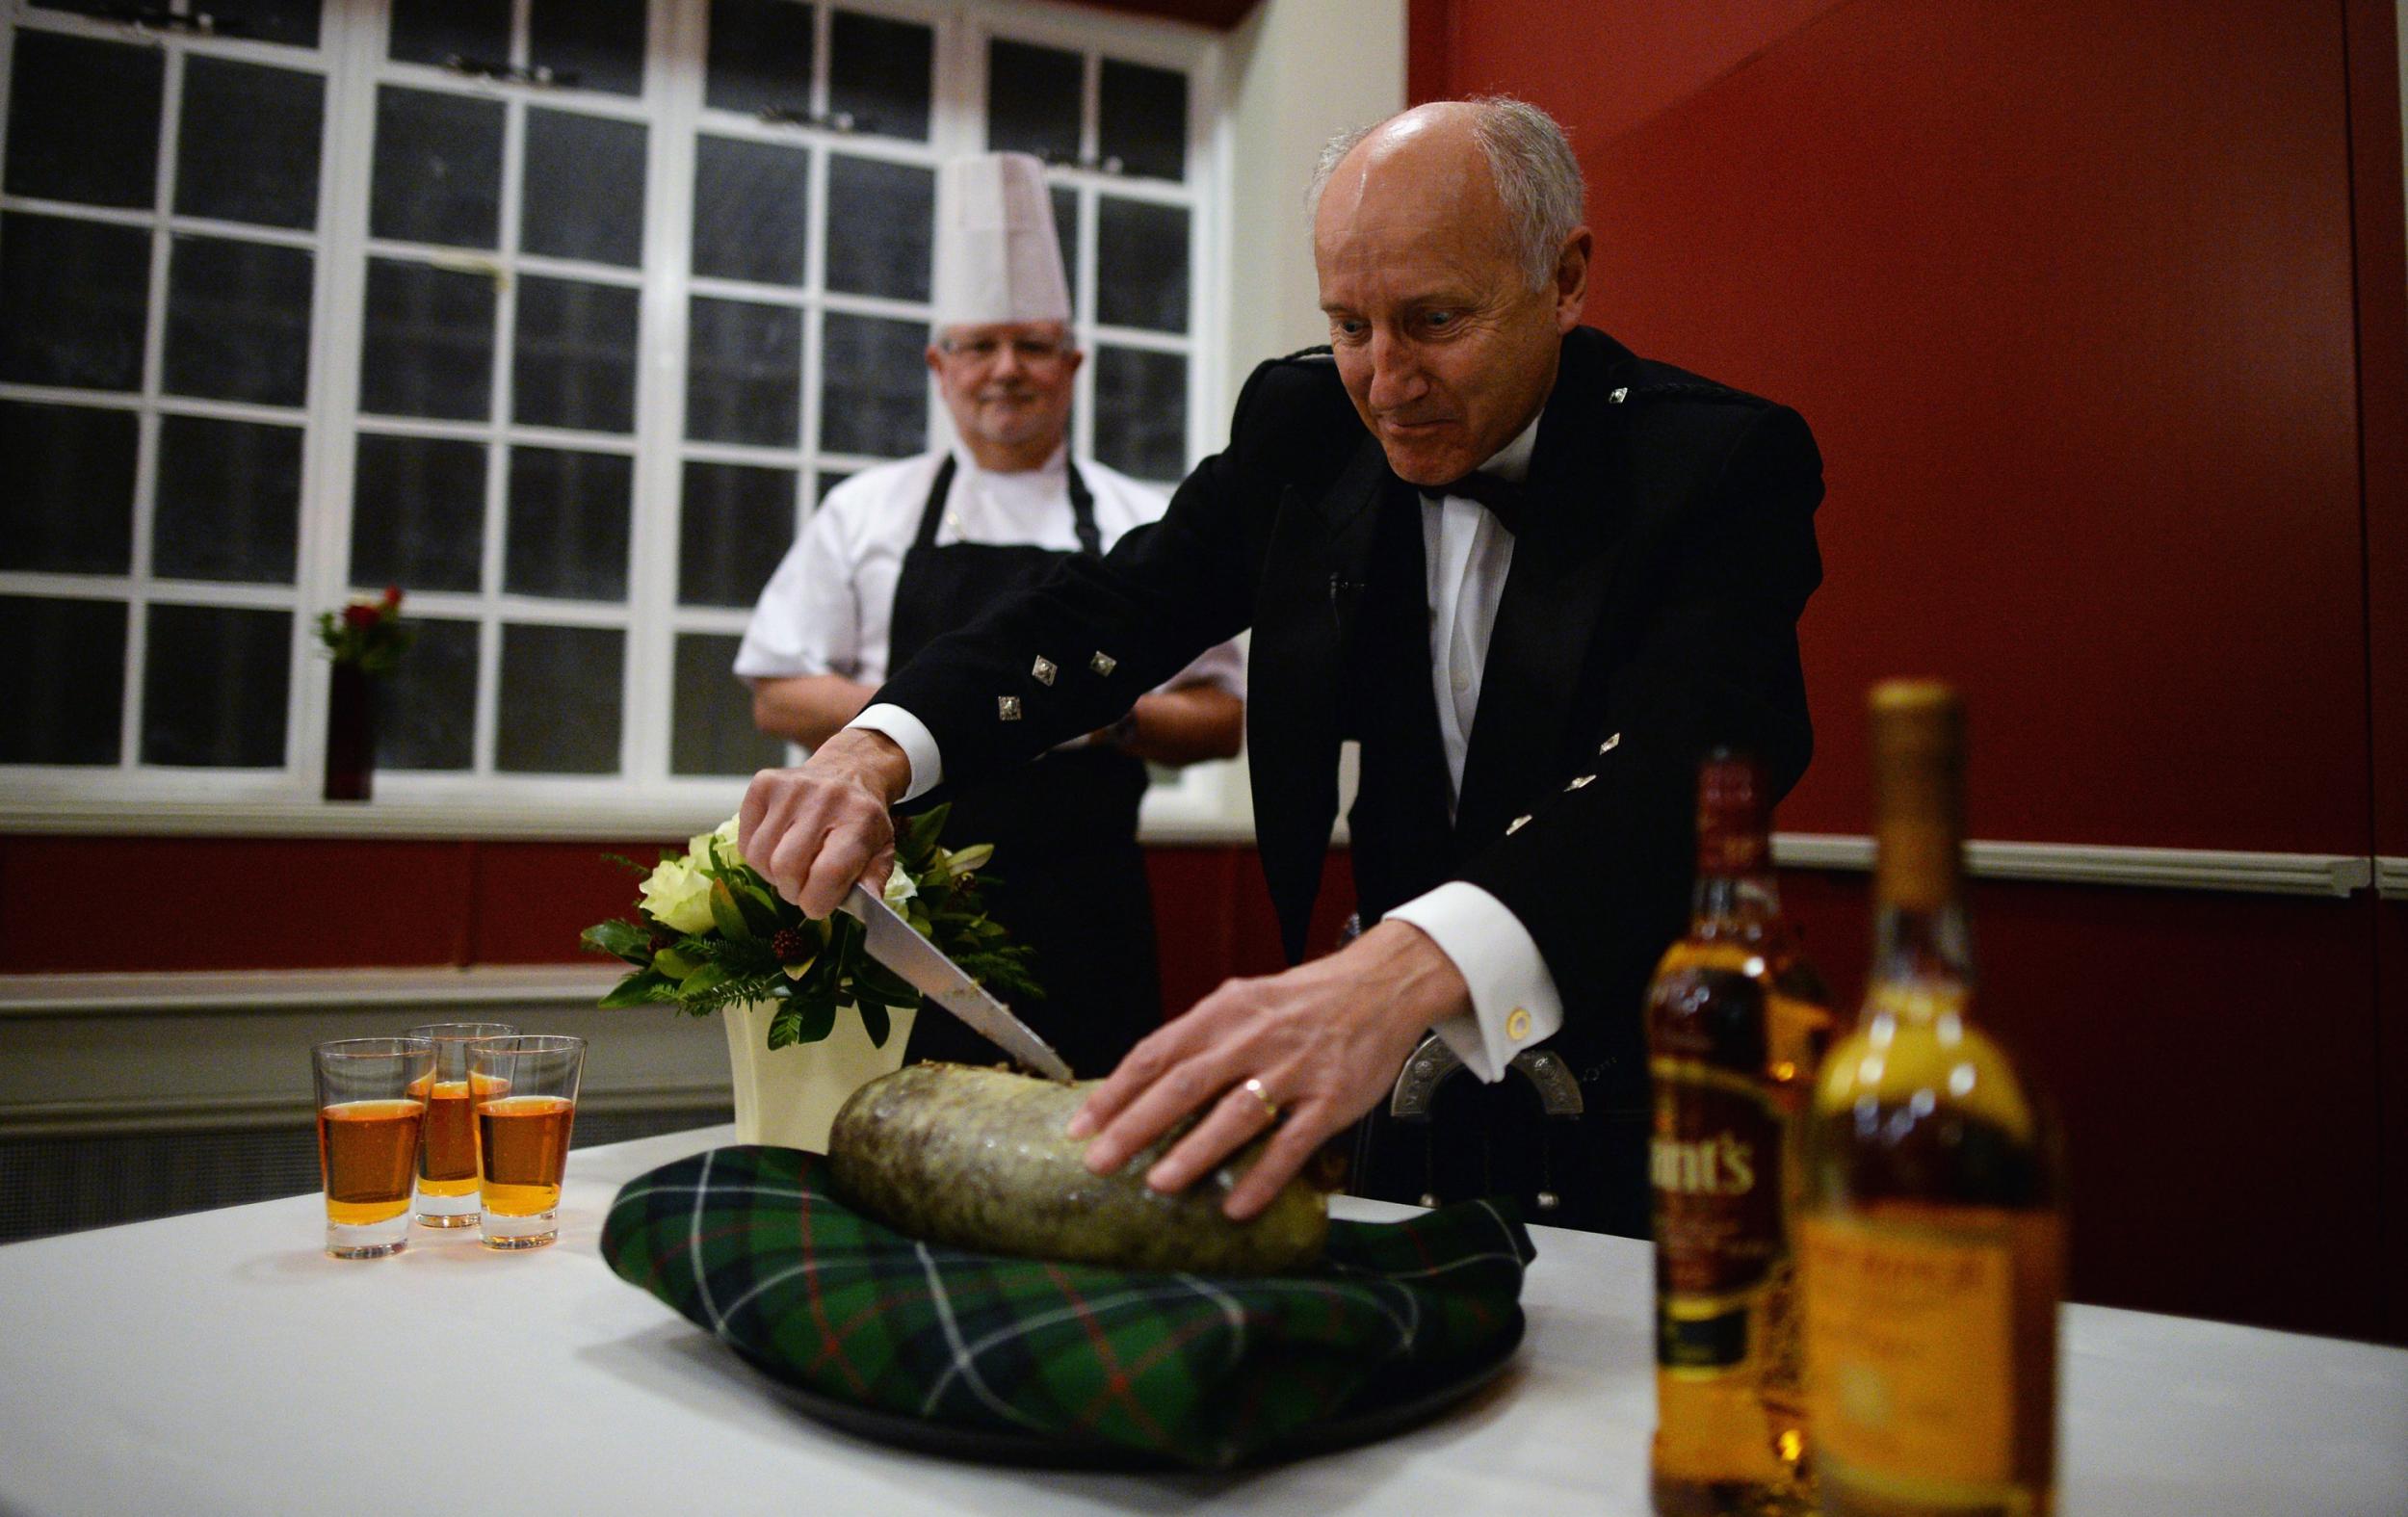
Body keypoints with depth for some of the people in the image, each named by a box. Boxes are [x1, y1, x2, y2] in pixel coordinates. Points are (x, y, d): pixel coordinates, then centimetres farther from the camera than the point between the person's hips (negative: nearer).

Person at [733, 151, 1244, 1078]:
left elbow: (1221, 720, 10)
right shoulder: (865, 512, 9)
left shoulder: (1144, 527, 9)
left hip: (1083, 924, 0)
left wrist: (1116, 713, -10)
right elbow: (779, 698, 7)